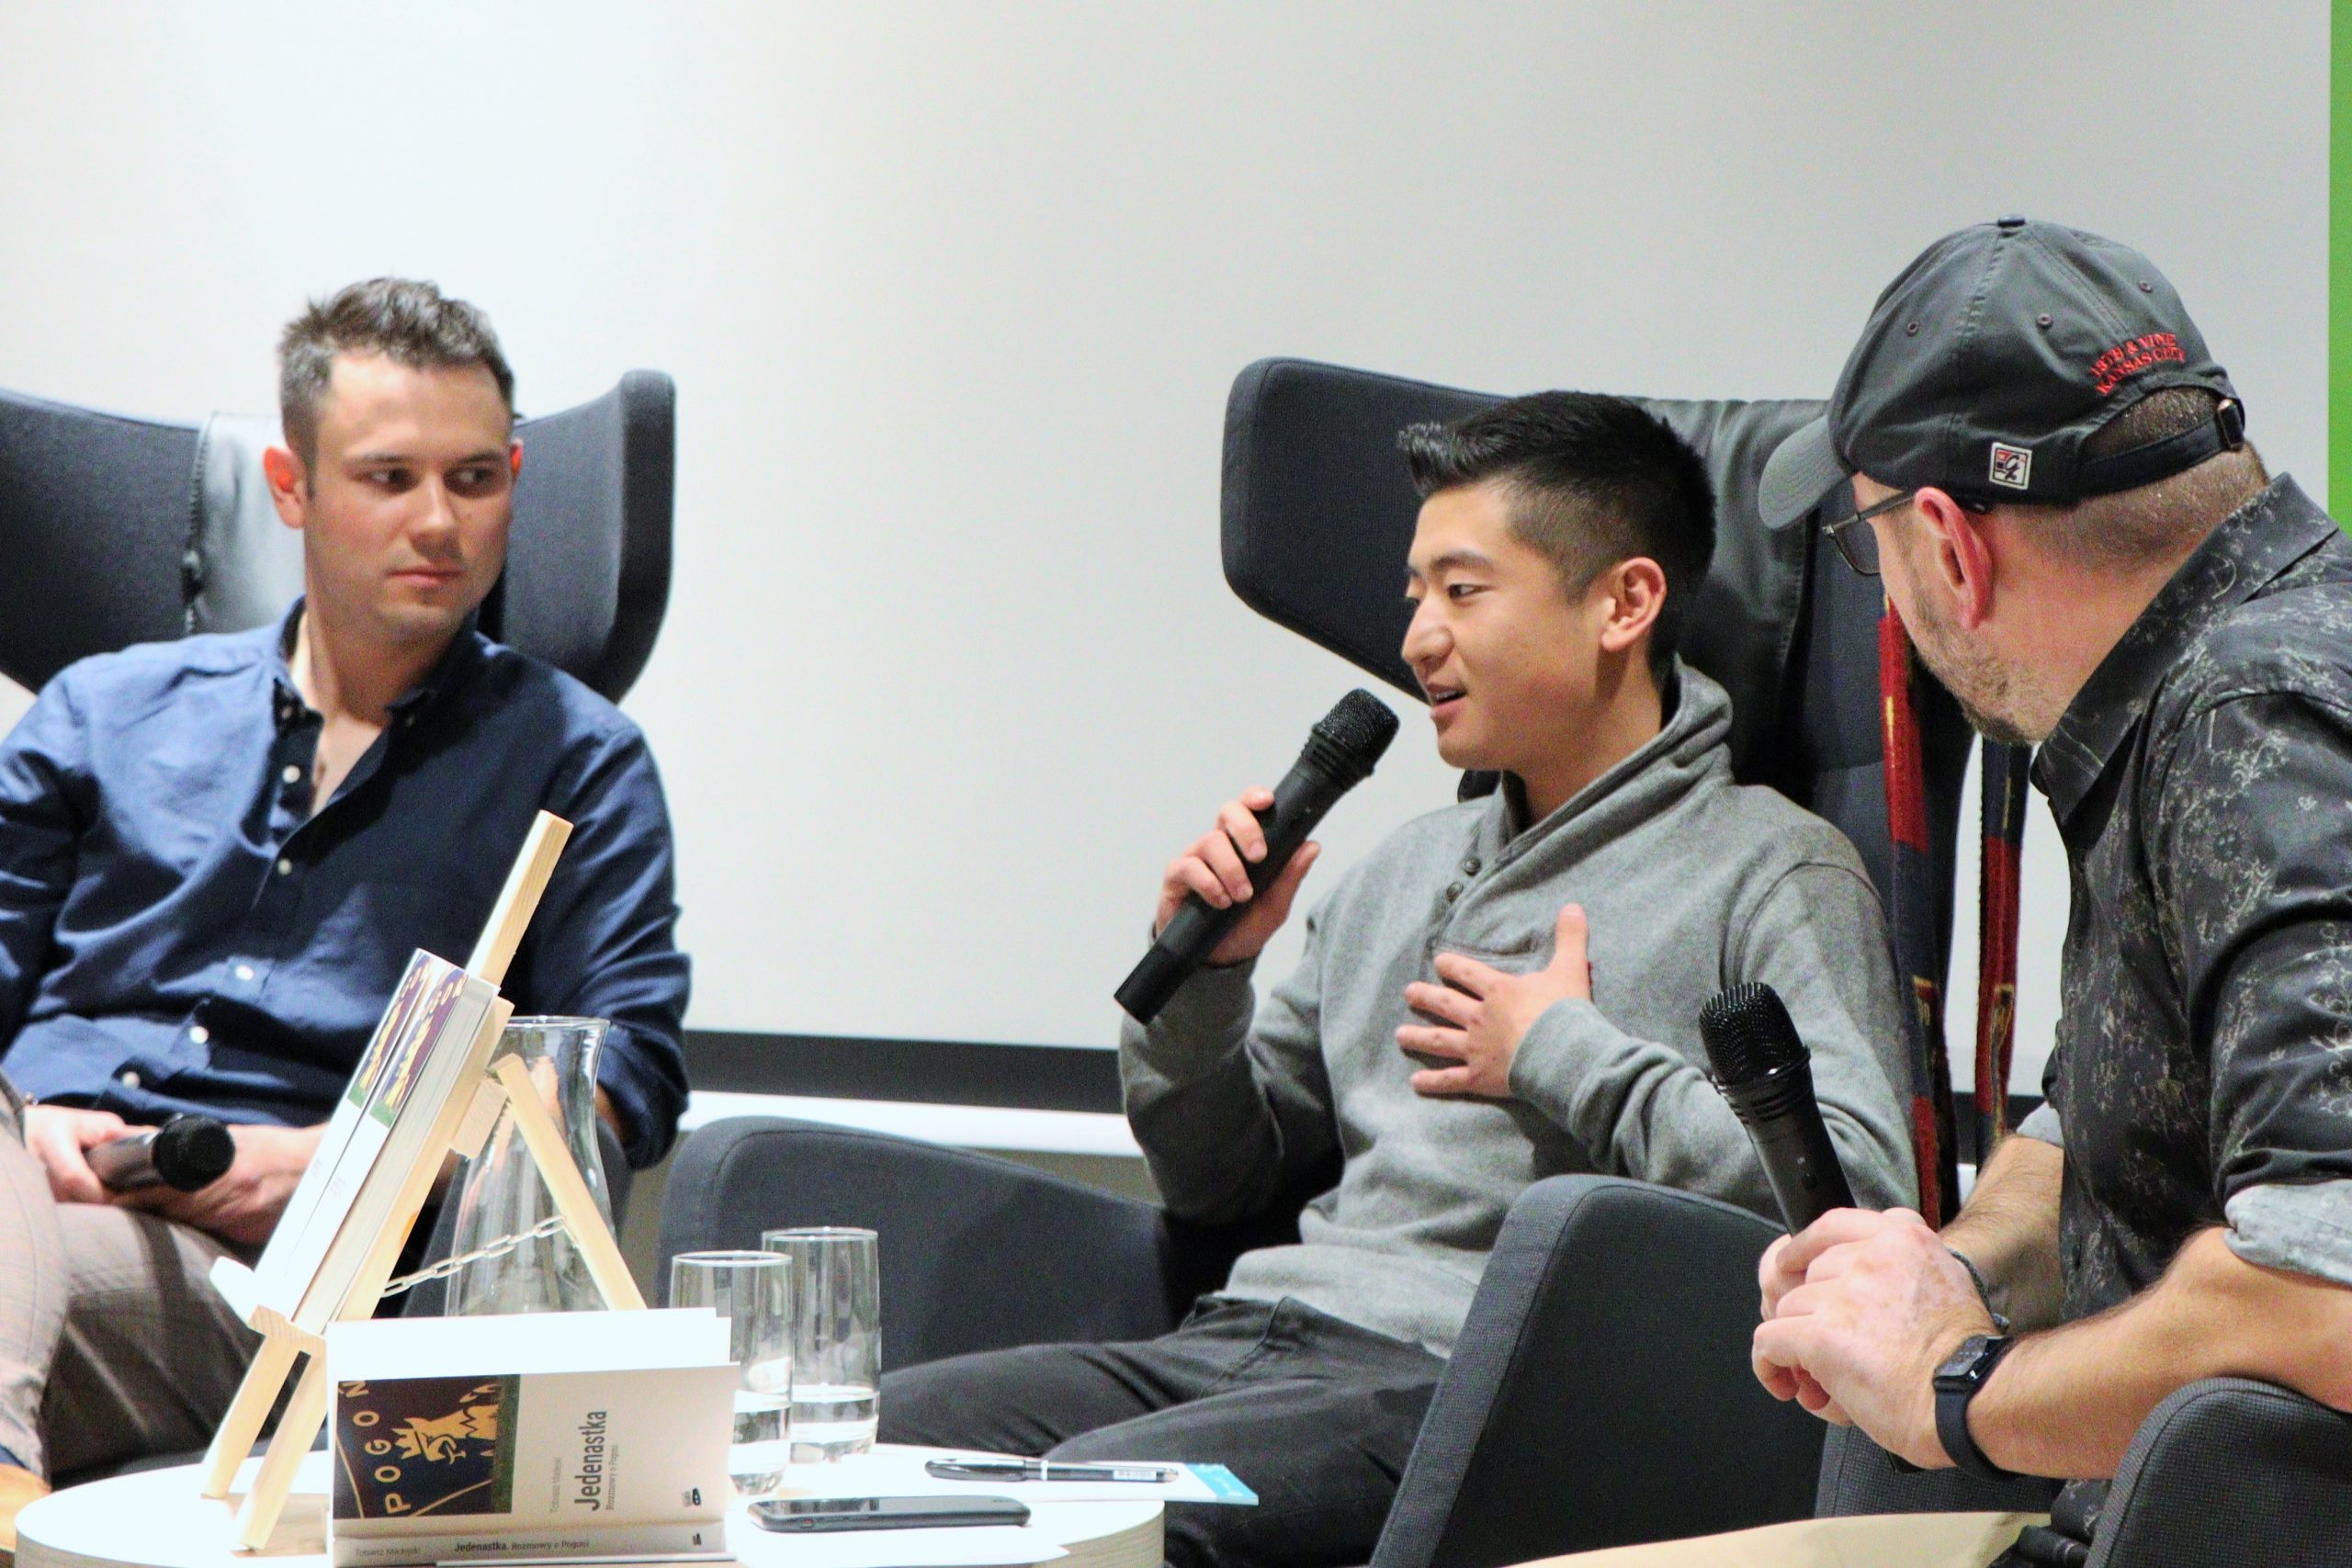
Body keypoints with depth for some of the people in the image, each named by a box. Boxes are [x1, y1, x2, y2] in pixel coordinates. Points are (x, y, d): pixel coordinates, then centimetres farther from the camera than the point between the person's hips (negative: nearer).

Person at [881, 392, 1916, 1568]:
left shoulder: (1774, 872, 2)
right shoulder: (1409, 868, 25)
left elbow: (1858, 1189, -16)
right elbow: (1215, 1178, 30)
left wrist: (1565, 1058, -7)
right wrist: (1203, 971, 11)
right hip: (1249, 1333, 7)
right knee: (874, 1432, -16)